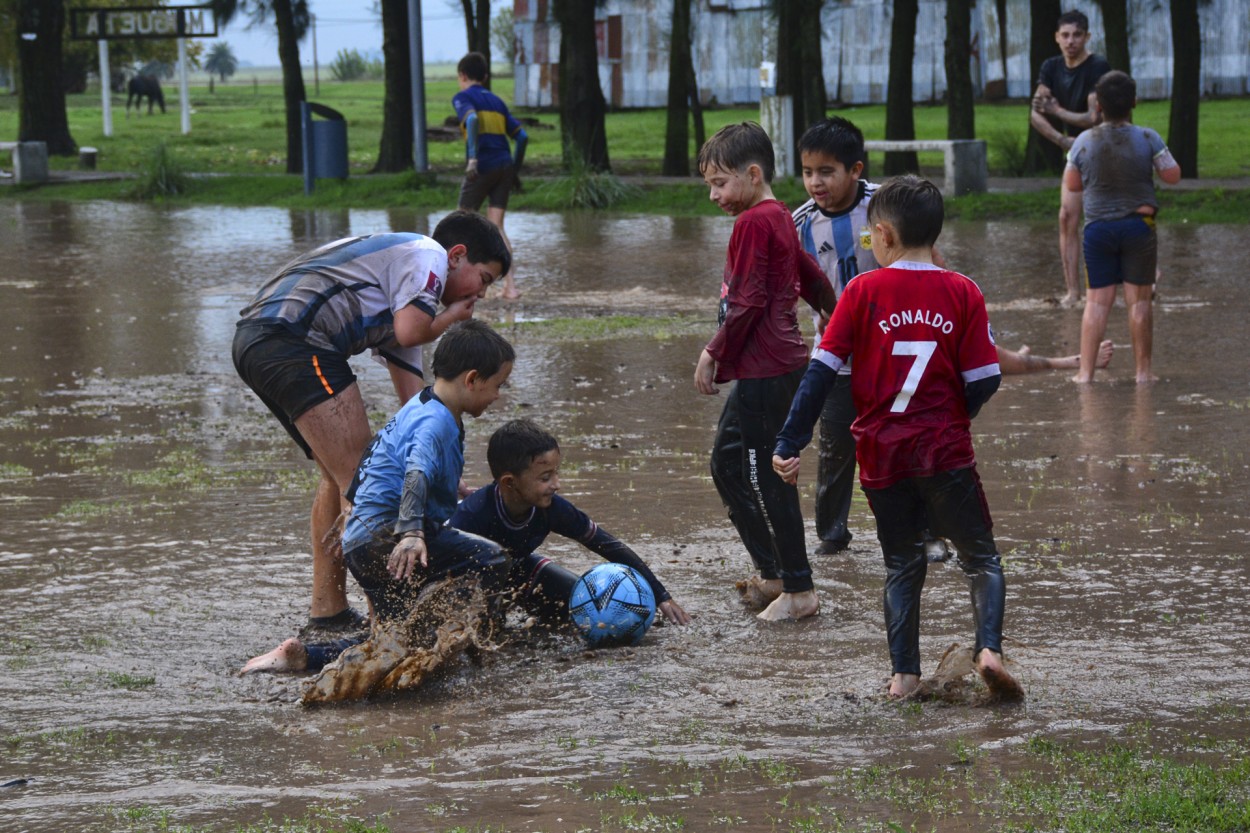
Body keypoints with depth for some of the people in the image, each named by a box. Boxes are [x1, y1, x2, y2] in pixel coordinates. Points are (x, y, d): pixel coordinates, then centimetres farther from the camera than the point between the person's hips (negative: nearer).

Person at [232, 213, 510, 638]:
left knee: (340, 475, 21)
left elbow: (414, 401, 32)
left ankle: (327, 609, 24)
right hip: (293, 340, -10)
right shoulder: (428, 255, 4)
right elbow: (409, 333, -12)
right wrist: (450, 318, 11)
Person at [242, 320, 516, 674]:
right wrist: (410, 533, -45)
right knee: (490, 560, -24)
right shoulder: (434, 422, -13)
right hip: (381, 535, -11)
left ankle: (303, 655, 4)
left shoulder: (419, 408, 19)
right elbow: (416, 473, -32)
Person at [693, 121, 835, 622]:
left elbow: (748, 302, -19)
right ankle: (773, 574, 20)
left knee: (766, 478, -6)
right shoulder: (780, 218, 14)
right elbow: (811, 276, 25)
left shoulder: (753, 223, -15)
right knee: (727, 467, 16)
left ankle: (800, 591, -1)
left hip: (764, 372, -10)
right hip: (775, 368, 10)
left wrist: (714, 354, -13)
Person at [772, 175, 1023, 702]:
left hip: (880, 455, 1)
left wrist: (789, 443, -2)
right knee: (980, 557, 9)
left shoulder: (863, 292, -3)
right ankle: (989, 647, -14)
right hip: (945, 452, -1)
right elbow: (984, 381, -2)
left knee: (902, 564, 16)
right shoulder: (962, 293, -2)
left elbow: (822, 372, -5)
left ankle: (904, 674, 10)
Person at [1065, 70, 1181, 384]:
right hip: (1138, 225, -1)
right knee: (1139, 300, 6)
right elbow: (1173, 176, -2)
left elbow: (1071, 184, 6)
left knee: (1097, 300, 5)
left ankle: (1085, 371, 1)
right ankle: (1143, 370, 9)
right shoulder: (1147, 139, -9)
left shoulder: (1084, 142, -4)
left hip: (1098, 227, 1)